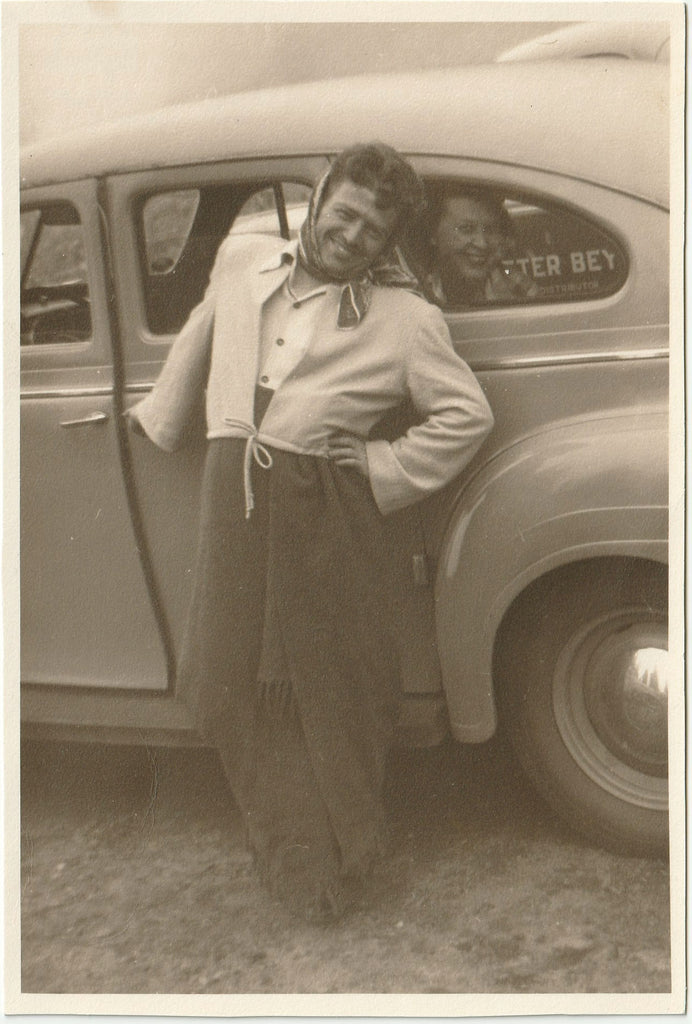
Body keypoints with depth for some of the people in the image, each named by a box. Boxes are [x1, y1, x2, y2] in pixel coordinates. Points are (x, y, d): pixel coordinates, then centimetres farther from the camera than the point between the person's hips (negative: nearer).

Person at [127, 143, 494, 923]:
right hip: (233, 497, 4)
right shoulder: (242, 259, 11)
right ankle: (296, 850, 27)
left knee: (331, 683, 4)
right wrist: (161, 415, 37)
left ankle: (334, 852, 28)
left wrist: (385, 472, -5)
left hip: (326, 510, -3)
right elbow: (198, 344, 27)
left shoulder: (404, 318, -2)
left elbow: (468, 415, 0)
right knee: (231, 676, 7)